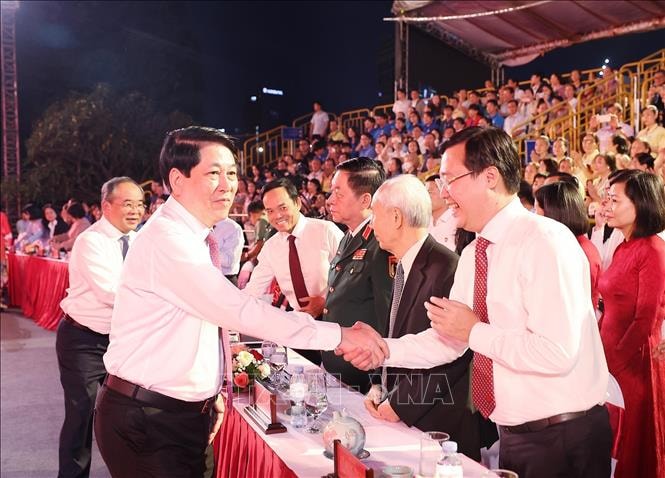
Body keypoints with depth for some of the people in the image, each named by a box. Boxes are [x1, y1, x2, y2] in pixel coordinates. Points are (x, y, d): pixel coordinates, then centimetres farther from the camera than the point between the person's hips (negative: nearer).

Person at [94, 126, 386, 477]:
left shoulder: (196, 238, 8)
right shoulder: (166, 240, -21)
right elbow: (239, 311, -27)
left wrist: (213, 389, 7)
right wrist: (338, 335, -24)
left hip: (185, 410, 8)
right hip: (144, 418, -8)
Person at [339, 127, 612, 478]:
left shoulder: (547, 242, -20)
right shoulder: (473, 253, 6)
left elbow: (558, 352, -28)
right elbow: (449, 339, 9)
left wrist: (474, 331, -19)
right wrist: (385, 349, -3)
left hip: (563, 439, -7)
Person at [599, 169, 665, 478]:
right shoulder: (623, 248, 10)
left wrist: (616, 360, -14)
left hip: (635, 361, -7)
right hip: (611, 355, 7)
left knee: (634, 443, 8)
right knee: (612, 441, 16)